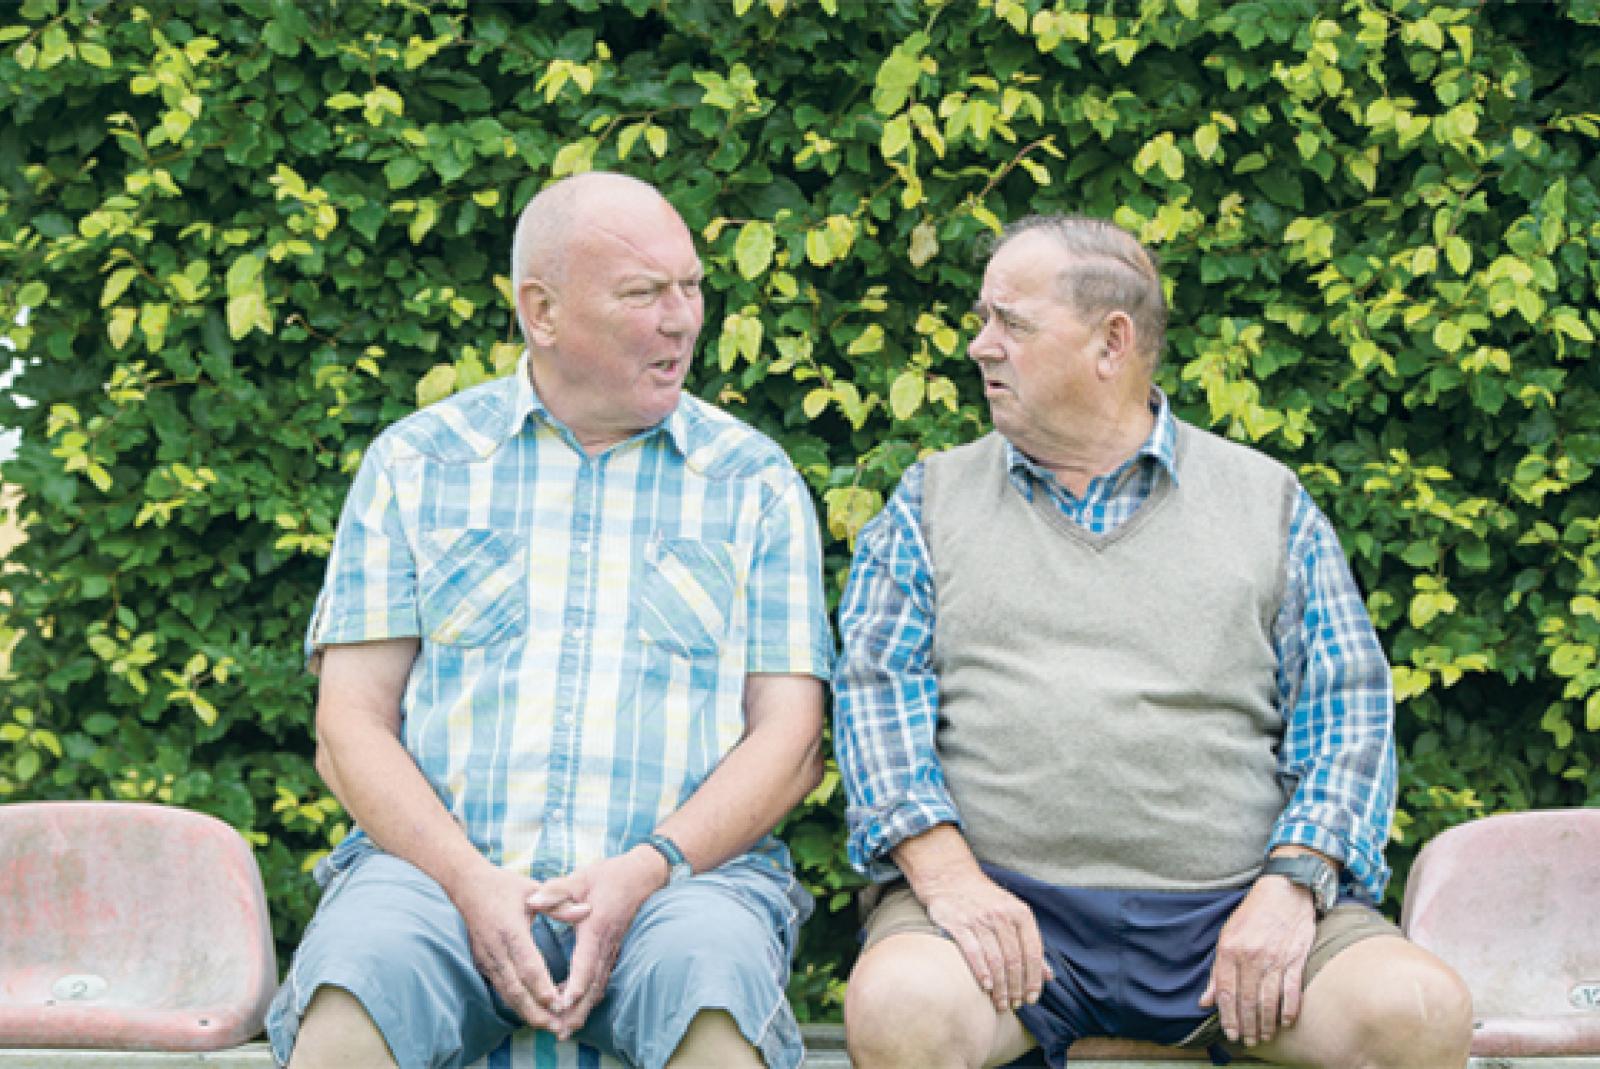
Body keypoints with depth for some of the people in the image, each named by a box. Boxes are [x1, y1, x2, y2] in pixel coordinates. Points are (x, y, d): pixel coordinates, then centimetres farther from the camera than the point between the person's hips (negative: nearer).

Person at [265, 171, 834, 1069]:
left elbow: (791, 739, 7)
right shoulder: (415, 462, 13)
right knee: (354, 976, -33)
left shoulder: (754, 481, 14)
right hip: (441, 862, 0)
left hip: (684, 872, 0)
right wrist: (473, 882, -11)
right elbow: (352, 726, 7)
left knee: (714, 971, -35)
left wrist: (647, 870, -11)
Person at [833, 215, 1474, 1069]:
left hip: (1231, 904, 1)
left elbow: (1347, 708, 7)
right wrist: (945, 872, -13)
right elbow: (875, 687, 4)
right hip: (1001, 899, 0)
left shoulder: (1268, 500, 14)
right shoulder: (933, 499, 16)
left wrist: (1292, 881, -10)